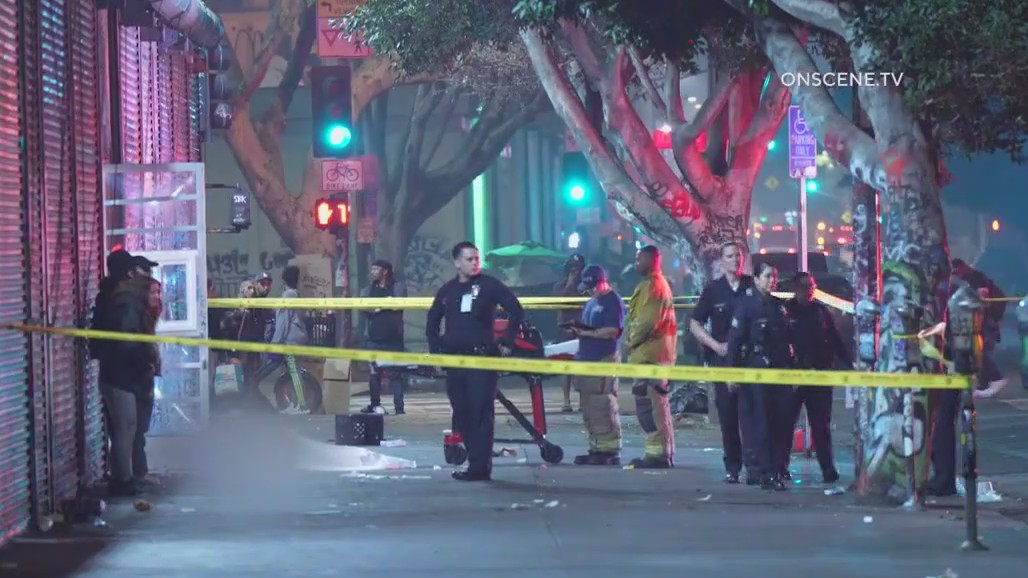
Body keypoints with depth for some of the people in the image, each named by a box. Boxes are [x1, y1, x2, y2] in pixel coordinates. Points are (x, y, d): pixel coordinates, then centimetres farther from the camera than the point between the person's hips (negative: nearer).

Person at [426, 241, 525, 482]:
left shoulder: (489, 285, -2)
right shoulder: (447, 291, 13)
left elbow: (516, 311, -3)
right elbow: (432, 322, 25)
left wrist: (506, 342, -5)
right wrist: (436, 348, 15)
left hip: (482, 359, -5)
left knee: (480, 413, -10)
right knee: (462, 414, 6)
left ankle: (480, 465, -11)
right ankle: (477, 462, 13)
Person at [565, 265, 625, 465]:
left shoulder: (613, 301, -6)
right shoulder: (592, 303, 22)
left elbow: (613, 331, -16)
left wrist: (587, 332, -16)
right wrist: (578, 330, 3)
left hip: (605, 360, -9)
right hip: (587, 359, 9)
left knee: (604, 408, -11)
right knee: (589, 409, 9)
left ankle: (611, 450, -9)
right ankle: (596, 449, 14)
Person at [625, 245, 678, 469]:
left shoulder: (652, 286, -15)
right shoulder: (659, 284, 20)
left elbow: (647, 321, -23)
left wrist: (632, 342, -10)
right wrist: (634, 343, 17)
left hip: (649, 354, -11)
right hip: (657, 354, 11)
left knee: (649, 404, -11)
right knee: (657, 403, 15)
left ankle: (657, 453, -12)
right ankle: (664, 452, 19)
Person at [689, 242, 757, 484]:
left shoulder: (752, 287, 4)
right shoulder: (713, 289, 6)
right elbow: (695, 325, 9)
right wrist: (716, 345, -5)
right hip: (722, 358, 1)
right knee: (727, 416, 4)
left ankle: (753, 466, -13)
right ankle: (732, 467, 12)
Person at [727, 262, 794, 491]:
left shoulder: (779, 306, 15)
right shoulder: (746, 304, -4)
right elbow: (735, 339, -8)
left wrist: (790, 367, 15)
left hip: (780, 371, 6)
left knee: (783, 421, 1)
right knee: (762, 423, -6)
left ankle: (779, 468, 12)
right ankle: (768, 474, -5)